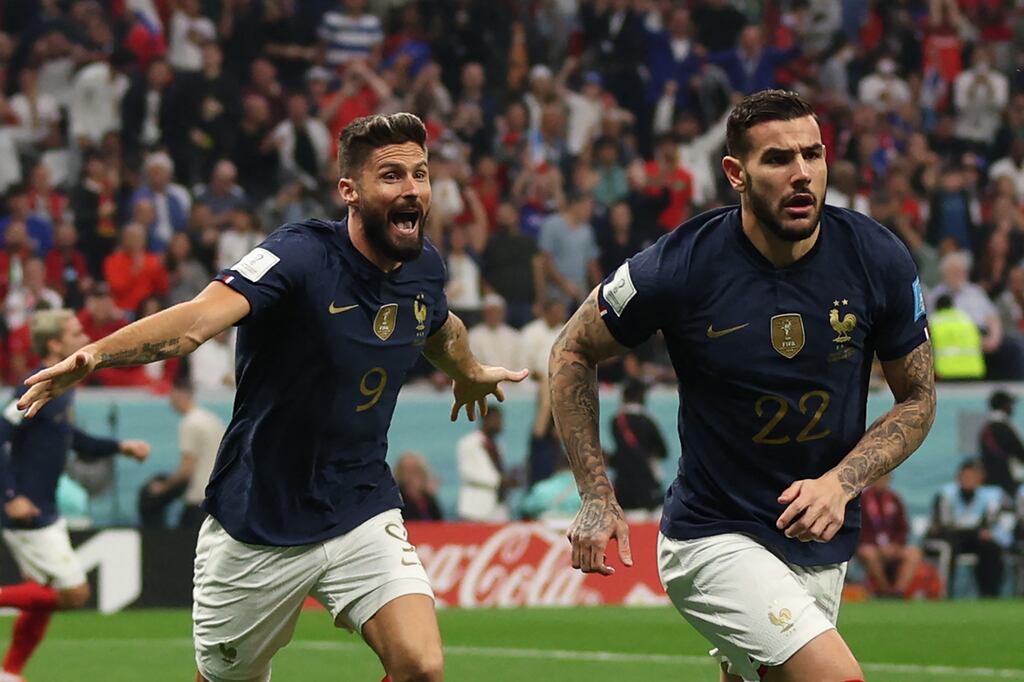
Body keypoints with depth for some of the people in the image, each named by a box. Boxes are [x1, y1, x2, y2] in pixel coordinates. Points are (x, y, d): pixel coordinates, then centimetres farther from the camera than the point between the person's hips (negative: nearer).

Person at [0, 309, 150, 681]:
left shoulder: (63, 389, 12)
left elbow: (74, 441, 26)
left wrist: (120, 447, 14)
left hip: (45, 514, 10)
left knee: (41, 601, 14)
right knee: (74, 593, -9)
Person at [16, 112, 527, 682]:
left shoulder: (424, 267, -1)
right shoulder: (302, 256, -21)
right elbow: (201, 317, -38)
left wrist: (470, 373, 47)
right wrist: (96, 354, -56)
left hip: (363, 516, 4)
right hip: (257, 528, -4)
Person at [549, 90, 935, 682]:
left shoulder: (879, 260, -8)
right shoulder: (682, 266, -16)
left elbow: (918, 396, 4)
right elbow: (574, 353, 1)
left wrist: (841, 483, -13)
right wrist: (598, 498, -5)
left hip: (823, 546, 5)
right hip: (715, 539, -5)